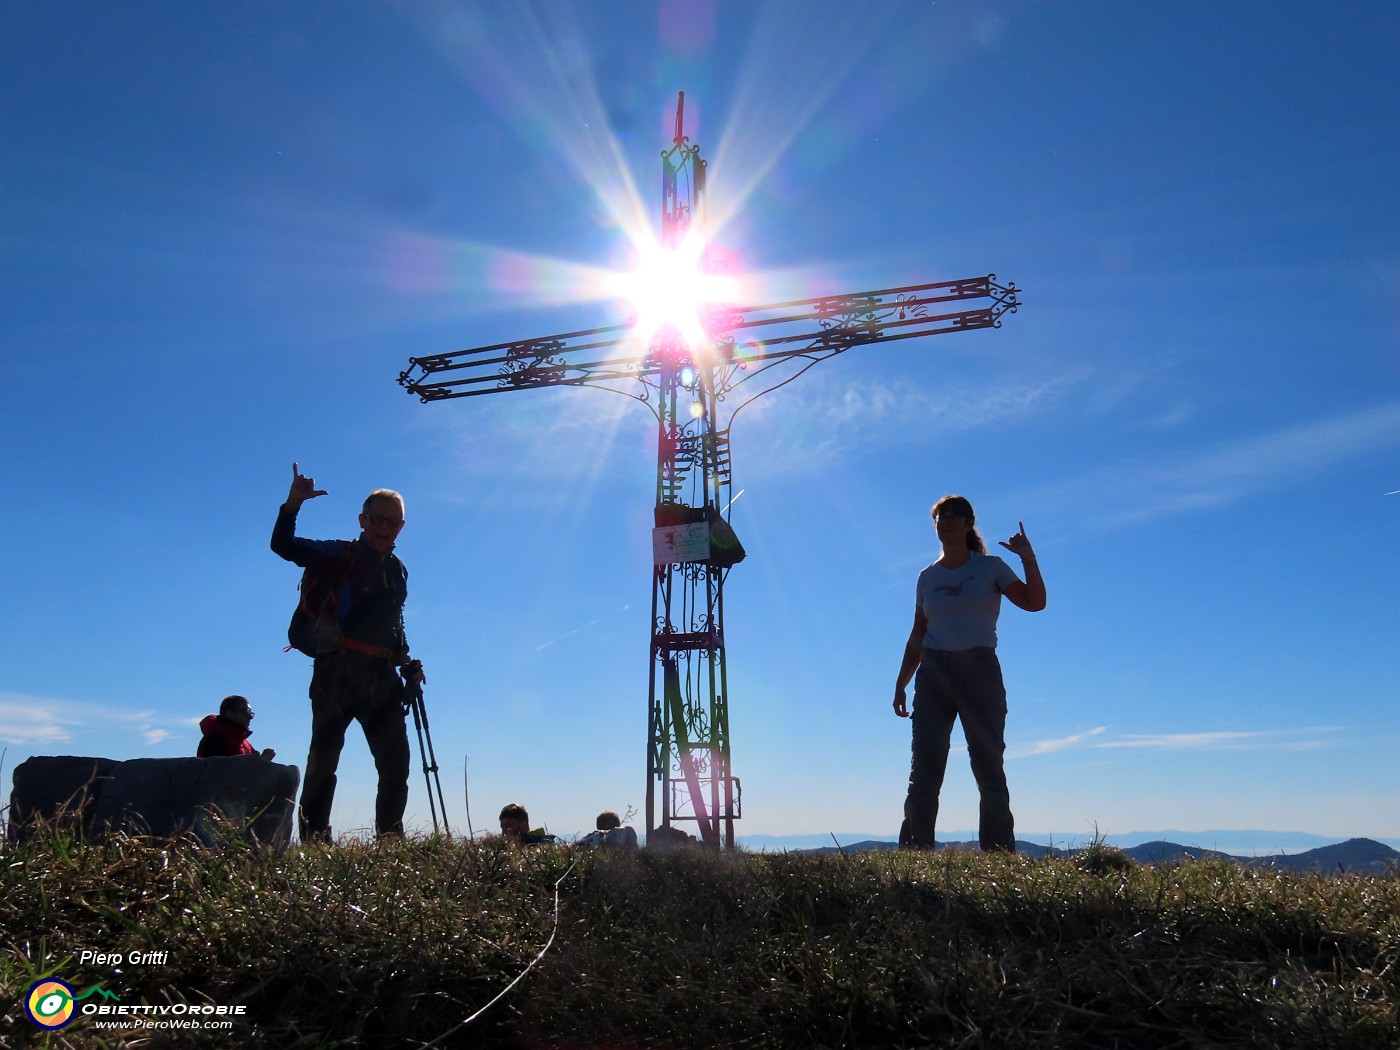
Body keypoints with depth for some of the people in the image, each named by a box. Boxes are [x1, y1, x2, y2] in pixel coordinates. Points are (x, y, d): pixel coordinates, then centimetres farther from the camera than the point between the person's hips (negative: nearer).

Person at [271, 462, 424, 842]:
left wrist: (407, 663, 14)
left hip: (382, 677, 6)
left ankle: (391, 841, 13)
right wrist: (292, 504, -25)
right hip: (338, 671, -6)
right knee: (324, 756, -3)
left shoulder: (399, 569, 17)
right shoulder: (342, 555, 0)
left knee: (395, 761, 5)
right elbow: (284, 547, -11)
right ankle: (314, 840, 3)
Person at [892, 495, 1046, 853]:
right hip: (933, 673, 3)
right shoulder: (927, 577, 14)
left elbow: (1034, 602, -6)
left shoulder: (991, 567, 6)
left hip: (979, 670, -3)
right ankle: (913, 854, 4)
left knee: (988, 767, -2)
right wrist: (901, 684, 11)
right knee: (924, 769, 0)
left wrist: (1028, 558, -16)